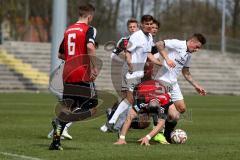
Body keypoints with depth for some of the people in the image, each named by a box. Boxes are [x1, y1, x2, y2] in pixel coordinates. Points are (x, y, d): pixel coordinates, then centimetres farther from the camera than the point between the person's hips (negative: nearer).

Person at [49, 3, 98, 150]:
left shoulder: (68, 30, 16)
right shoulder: (89, 29, -5)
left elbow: (60, 54, 22)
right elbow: (90, 46, -25)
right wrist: (95, 67, -20)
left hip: (68, 75, 7)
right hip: (83, 75, -7)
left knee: (68, 107, 15)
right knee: (92, 108, 1)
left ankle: (56, 142, 8)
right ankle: (61, 120, -20)